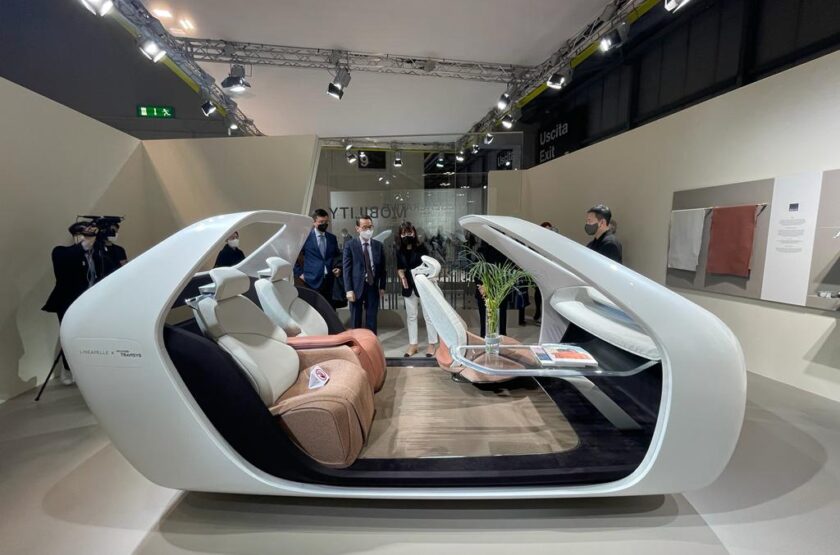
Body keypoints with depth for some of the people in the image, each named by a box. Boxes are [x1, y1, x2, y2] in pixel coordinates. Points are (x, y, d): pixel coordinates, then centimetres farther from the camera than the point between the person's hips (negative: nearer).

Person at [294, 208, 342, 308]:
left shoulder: (332, 238, 11)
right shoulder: (306, 237, -2)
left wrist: (338, 268, 4)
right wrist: (299, 273, -1)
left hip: (330, 281, 4)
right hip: (313, 281, -4)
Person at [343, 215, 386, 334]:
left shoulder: (379, 245, 5)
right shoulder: (350, 245, -4)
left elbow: (382, 268, 8)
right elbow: (346, 269, -7)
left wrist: (382, 287, 3)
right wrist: (349, 289, -13)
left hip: (373, 287, 2)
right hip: (356, 287, -2)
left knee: (372, 319, 10)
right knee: (356, 320, 11)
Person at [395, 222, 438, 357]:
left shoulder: (421, 247, -10)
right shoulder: (399, 251, 2)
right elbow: (399, 268, 10)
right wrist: (402, 277, -9)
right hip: (409, 287, 4)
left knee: (428, 315, 4)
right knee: (411, 316, 11)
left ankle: (432, 344, 16)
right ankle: (413, 344, 23)